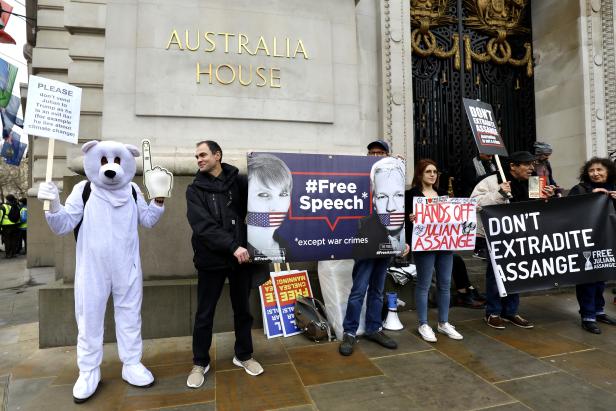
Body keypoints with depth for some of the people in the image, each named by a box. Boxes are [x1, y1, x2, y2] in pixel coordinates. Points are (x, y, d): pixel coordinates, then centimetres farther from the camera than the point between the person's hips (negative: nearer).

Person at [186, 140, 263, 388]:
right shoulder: (195, 189, -2)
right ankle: (200, 362, 30)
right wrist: (232, 246, -24)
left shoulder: (239, 181, 1)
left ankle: (243, 355, 35)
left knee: (243, 309, 15)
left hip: (241, 257, 1)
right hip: (211, 260, -1)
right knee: (204, 314, 10)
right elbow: (203, 226, -14)